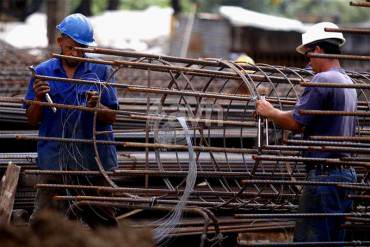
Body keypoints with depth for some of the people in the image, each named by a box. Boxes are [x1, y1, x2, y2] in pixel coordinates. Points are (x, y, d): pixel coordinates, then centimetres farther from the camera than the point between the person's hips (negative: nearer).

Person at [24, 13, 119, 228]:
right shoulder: (43, 72, 3)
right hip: (54, 160, 0)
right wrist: (38, 99, -14)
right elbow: (33, 120, 5)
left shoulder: (101, 71, 1)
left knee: (103, 223, 9)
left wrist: (96, 106, -20)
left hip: (93, 159, 0)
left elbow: (111, 118, 0)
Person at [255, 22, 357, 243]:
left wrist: (269, 112, 2)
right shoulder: (348, 83, 16)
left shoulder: (322, 80, -13)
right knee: (335, 239, 11)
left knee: (308, 240, -7)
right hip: (347, 173, 9)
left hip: (324, 174, -9)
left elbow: (296, 122, -15)